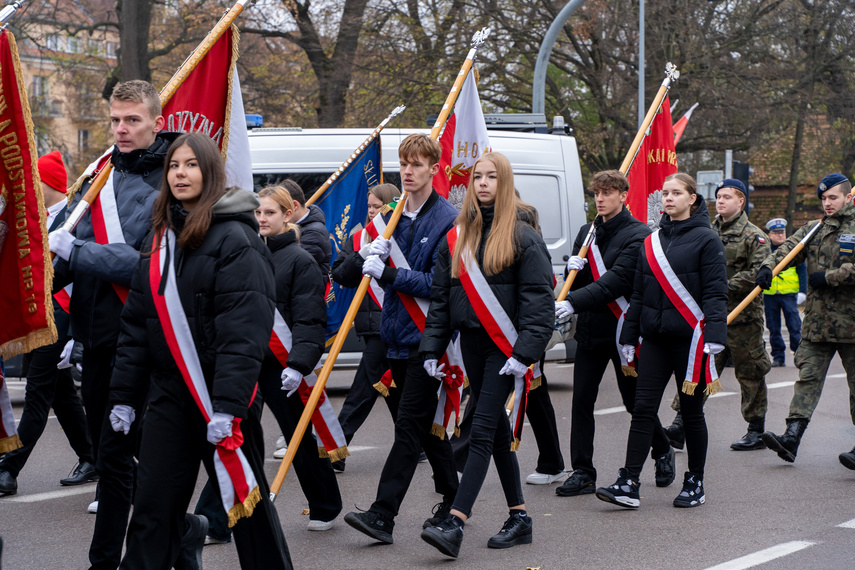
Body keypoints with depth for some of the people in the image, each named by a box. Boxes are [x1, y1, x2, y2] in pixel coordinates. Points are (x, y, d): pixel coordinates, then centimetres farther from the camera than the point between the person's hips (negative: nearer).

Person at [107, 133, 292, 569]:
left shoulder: (234, 239, -10)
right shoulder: (160, 237, 13)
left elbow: (244, 331, -18)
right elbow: (136, 323, 15)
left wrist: (227, 406, -24)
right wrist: (123, 395, 10)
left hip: (222, 393, -6)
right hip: (169, 393, 6)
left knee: (246, 500, 5)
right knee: (151, 508, 4)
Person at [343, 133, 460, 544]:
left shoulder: (447, 220, -10)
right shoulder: (398, 217, 13)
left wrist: (390, 274, -23)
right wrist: (378, 257, -2)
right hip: (399, 334, 8)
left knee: (409, 425, -10)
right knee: (427, 423, 15)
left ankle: (382, 514, -15)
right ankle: (452, 498, 27)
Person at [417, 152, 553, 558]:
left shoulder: (522, 236, -5)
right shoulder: (456, 238, 11)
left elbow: (538, 297, -9)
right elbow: (440, 296, 12)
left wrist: (525, 352, -18)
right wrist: (432, 348, 5)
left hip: (504, 345, -6)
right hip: (471, 342, 6)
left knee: (483, 430, -12)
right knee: (497, 431, 11)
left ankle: (455, 524, -19)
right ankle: (519, 518, 20)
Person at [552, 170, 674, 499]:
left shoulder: (639, 235, -8)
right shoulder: (587, 233, 14)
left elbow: (618, 280, -20)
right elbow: (576, 284, 19)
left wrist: (574, 302, -29)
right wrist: (574, 270, -6)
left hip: (622, 329, -6)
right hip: (590, 328, 6)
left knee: (635, 400, 5)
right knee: (582, 399, -2)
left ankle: (663, 453, 30)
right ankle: (583, 473, 2)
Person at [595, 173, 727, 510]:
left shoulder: (706, 240, -4)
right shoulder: (651, 241, 13)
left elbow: (716, 293, -9)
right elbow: (638, 292, 17)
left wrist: (714, 336, -20)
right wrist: (629, 337, 14)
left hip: (690, 338, -5)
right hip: (654, 338, 5)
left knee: (691, 412, 5)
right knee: (643, 408, -3)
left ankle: (695, 483, 18)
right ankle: (629, 485, -6)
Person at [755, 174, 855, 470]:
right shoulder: (813, 229, 14)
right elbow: (789, 248, 2)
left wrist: (829, 277, -14)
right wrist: (769, 266, -17)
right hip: (816, 321, 5)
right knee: (807, 378, -1)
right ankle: (792, 437, -7)